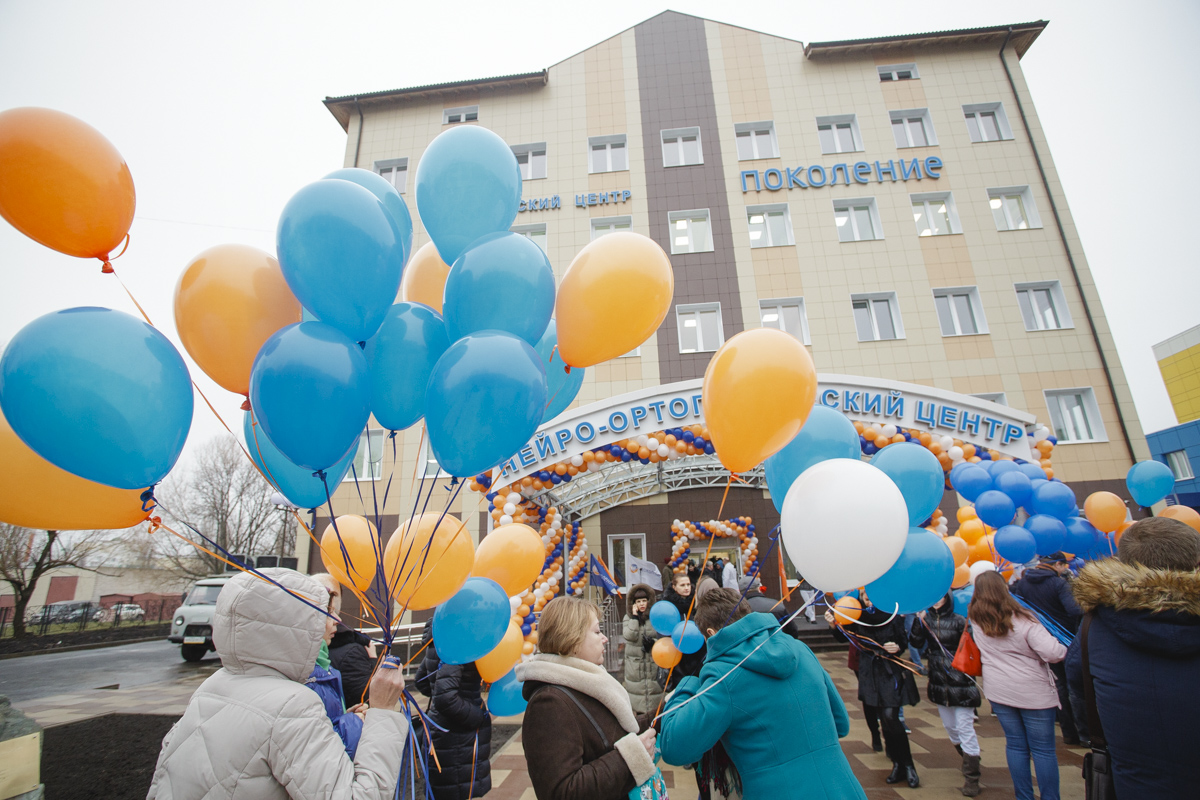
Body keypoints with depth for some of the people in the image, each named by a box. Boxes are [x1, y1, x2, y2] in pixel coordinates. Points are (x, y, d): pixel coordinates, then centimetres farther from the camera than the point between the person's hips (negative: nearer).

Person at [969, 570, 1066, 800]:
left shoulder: (975, 619, -5)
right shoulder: (1022, 621, -20)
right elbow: (1052, 653, -24)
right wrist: (1064, 649, -2)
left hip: (998, 690, 4)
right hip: (1032, 692, -4)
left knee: (1015, 744, 14)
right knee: (1043, 749, 7)